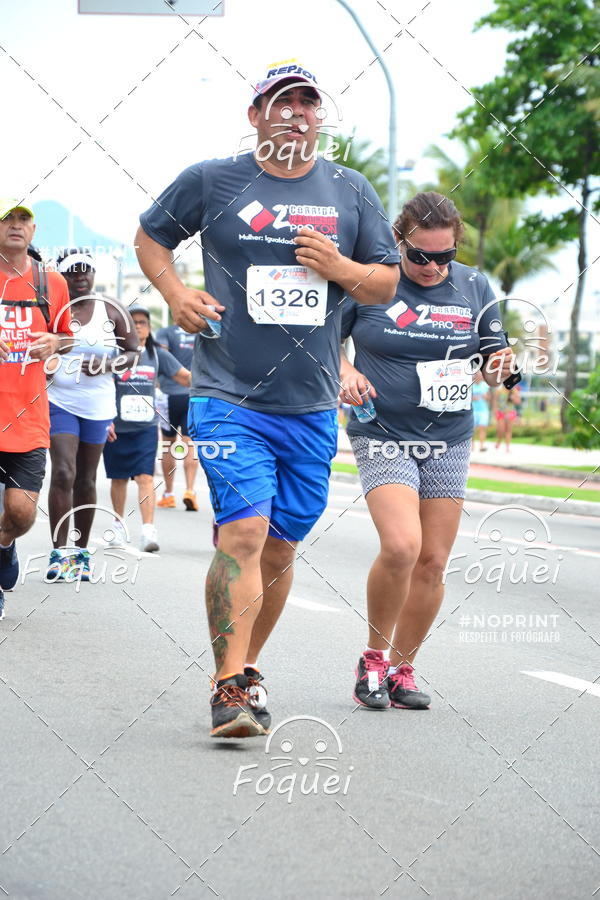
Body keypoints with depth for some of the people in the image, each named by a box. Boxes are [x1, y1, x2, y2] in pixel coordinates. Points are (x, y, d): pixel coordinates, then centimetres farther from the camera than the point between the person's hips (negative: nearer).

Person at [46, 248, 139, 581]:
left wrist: (108, 365, -11)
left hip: (97, 405, 2)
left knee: (85, 480, 9)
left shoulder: (112, 311, 3)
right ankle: (60, 551, -12)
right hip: (58, 401, -2)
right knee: (63, 473, -15)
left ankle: (81, 552, 18)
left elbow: (132, 352, 8)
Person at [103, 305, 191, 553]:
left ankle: (148, 530, -21)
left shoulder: (157, 355, 6)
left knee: (145, 477, -13)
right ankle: (118, 524, 31)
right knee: (119, 478, 12)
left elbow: (186, 377, 5)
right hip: (116, 428, 0)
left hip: (146, 427, 0)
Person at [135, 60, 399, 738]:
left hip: (311, 407, 4)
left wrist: (342, 269, -7)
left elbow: (387, 282, 14)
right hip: (228, 397, -4)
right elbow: (150, 236, 16)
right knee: (243, 531, -18)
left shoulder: (350, 192, 9)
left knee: (280, 547, 11)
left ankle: (246, 666, 30)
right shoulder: (211, 181, 1)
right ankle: (230, 687, -15)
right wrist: (175, 293, -2)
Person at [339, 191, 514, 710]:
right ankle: (373, 657, -1)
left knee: (432, 561, 4)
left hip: (449, 442, 4)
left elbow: (491, 357, 13)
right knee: (401, 546, -21)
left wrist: (498, 368, -10)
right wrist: (346, 372, -13)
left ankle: (402, 667, 20)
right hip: (384, 437, -4)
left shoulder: (474, 287, 4)